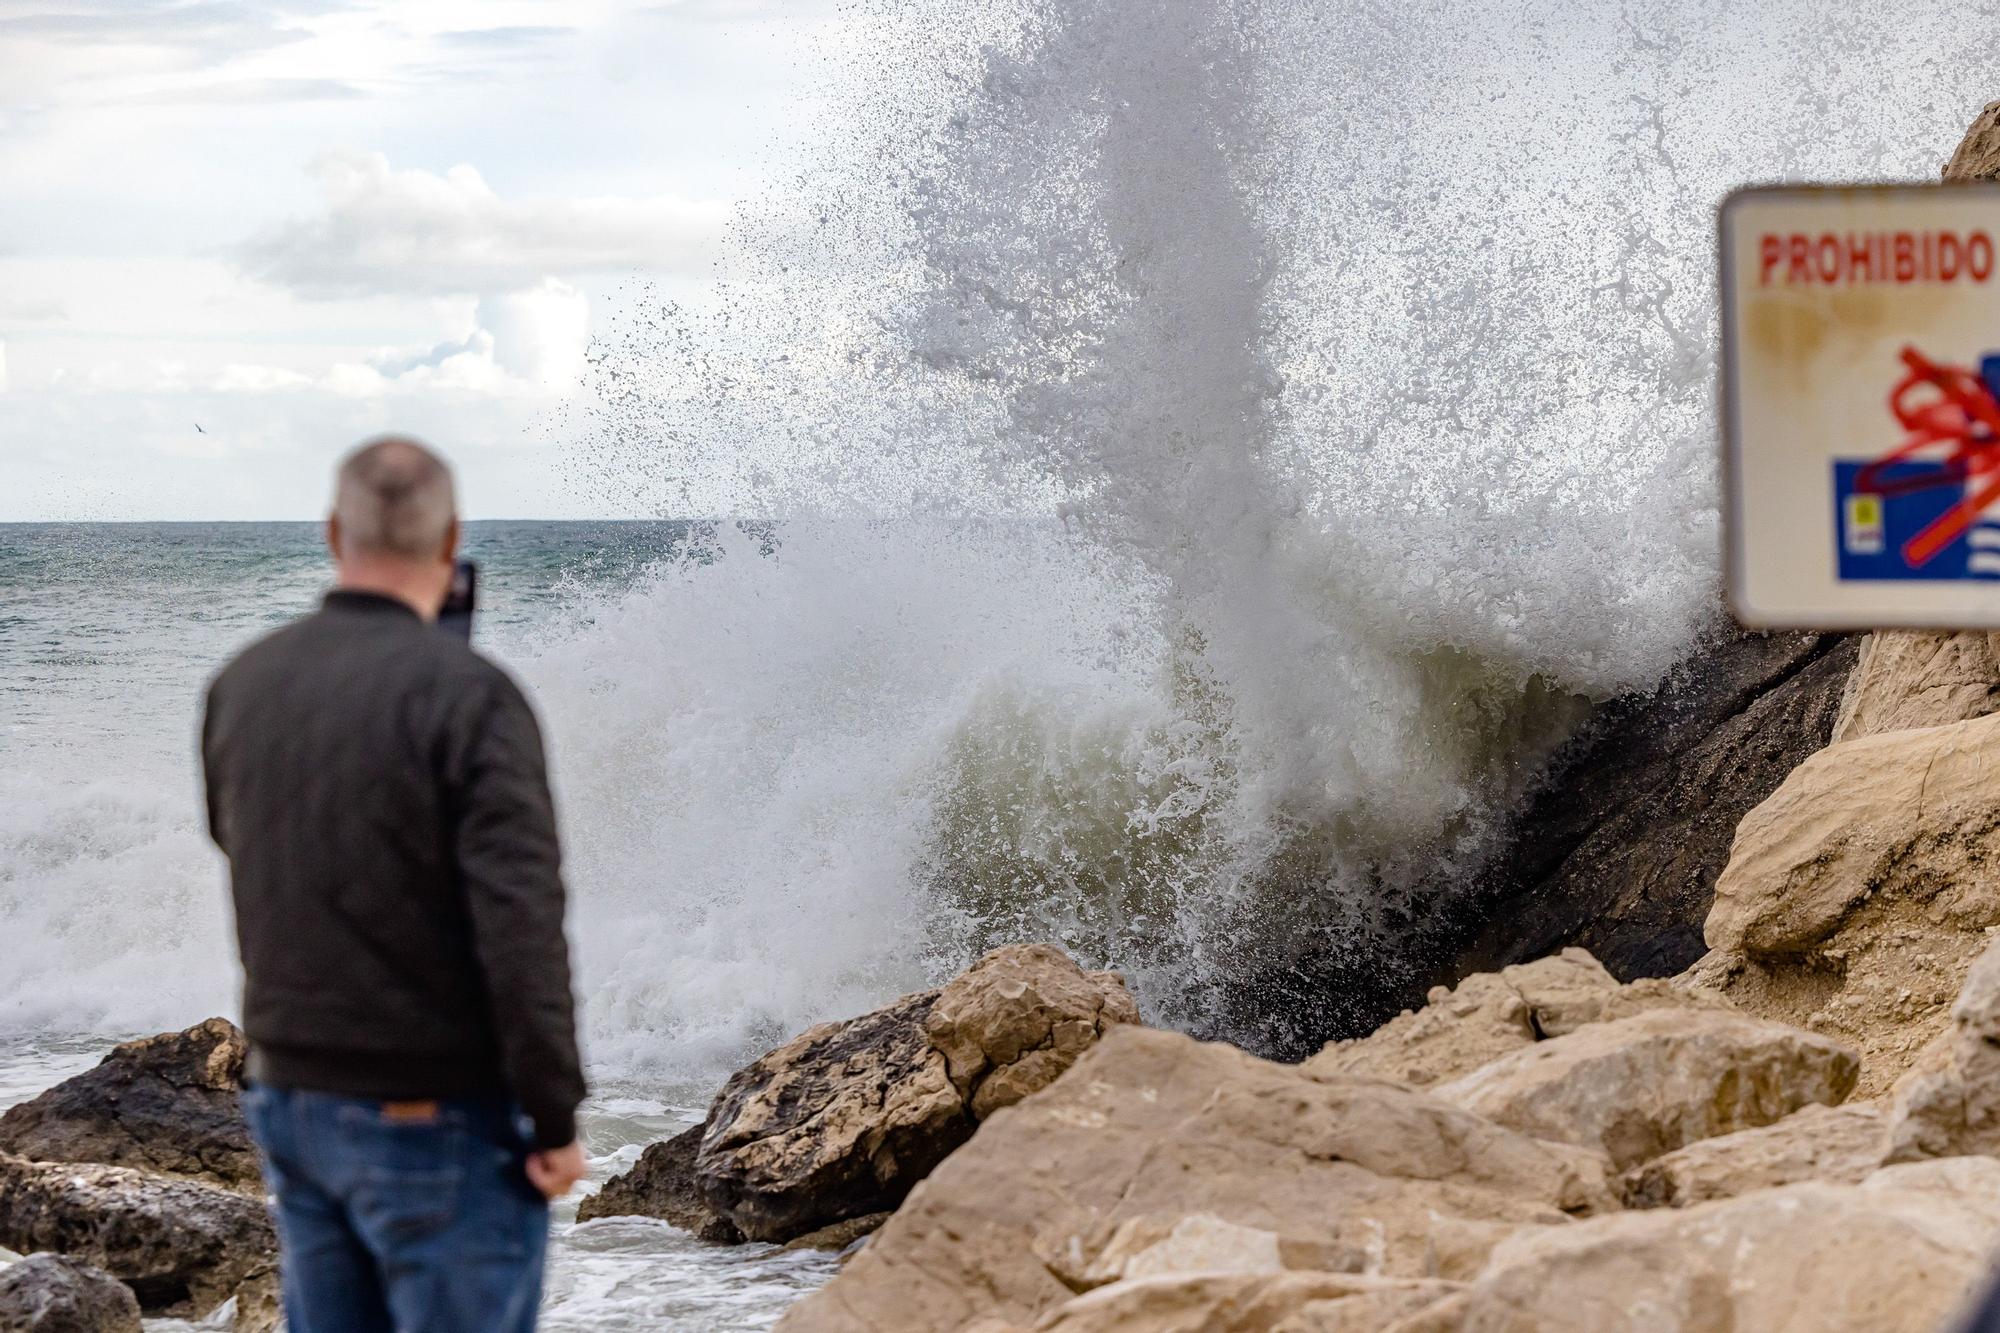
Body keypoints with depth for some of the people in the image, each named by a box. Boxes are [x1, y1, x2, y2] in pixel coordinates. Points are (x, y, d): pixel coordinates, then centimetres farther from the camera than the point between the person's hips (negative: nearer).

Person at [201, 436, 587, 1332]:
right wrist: (555, 1118, -15)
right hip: (438, 1124, -6)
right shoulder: (467, 695, -17)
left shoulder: (242, 685, 2)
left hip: (291, 1099, 6)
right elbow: (521, 925, -22)